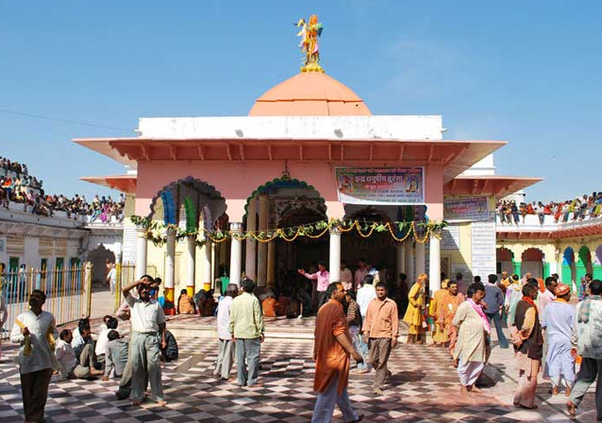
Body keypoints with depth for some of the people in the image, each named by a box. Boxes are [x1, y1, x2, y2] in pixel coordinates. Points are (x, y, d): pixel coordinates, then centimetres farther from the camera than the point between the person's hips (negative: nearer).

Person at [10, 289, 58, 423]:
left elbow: (54, 334, 20)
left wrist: (51, 334, -1)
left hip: (45, 360, 0)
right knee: (28, 393, 8)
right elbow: (12, 337, 4)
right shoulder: (22, 317, 4)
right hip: (27, 360, 0)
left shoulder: (49, 317, 5)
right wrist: (23, 335, -14)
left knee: (40, 393, 0)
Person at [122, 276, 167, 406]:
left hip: (152, 338, 0)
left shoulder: (156, 304, 10)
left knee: (154, 367, -2)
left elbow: (161, 323, 12)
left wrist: (163, 339, 6)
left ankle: (158, 396, 5)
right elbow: (125, 290, -9)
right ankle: (137, 396, 13)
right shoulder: (133, 302, 8)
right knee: (137, 367, 3)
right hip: (137, 337, 0)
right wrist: (140, 281, -11)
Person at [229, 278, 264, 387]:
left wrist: (232, 332, 18)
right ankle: (252, 381, 2)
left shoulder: (235, 300, 5)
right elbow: (258, 318, -10)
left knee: (240, 357, 10)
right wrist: (261, 332, -3)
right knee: (253, 357, 1)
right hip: (251, 333, -5)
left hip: (238, 333, 5)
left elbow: (232, 318, 9)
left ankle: (241, 380, 15)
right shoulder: (254, 300, -9)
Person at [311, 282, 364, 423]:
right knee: (330, 391, -3)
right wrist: (353, 352, -23)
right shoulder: (336, 307, -16)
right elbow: (338, 332, -23)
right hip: (336, 355, -10)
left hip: (325, 354, 10)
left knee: (340, 387, 21)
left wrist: (317, 352, 24)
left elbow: (318, 332, 17)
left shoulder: (323, 308, 13)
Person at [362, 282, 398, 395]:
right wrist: (365, 331, 2)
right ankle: (386, 374, 36)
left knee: (382, 362, -5)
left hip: (385, 336, -4)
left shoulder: (391, 304, -2)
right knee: (373, 360, 10)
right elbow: (367, 318, 12)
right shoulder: (372, 303, 10)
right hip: (373, 336, 5)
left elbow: (395, 321, -2)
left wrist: (394, 336, -6)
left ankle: (378, 386, 1)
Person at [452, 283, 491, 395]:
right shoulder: (465, 306, -14)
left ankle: (471, 383, 29)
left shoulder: (478, 306, 12)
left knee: (480, 363, 12)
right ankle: (463, 385, 21)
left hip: (479, 340, 8)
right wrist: (466, 329, 1)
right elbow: (456, 322, -10)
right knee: (466, 363, 4)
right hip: (468, 341, -8)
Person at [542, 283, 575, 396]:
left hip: (553, 339, 3)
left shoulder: (548, 307, -5)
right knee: (568, 363, 9)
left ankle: (555, 388, 16)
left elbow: (543, 324, 2)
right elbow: (574, 326, -10)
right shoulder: (570, 308, -15)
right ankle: (569, 389, 16)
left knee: (554, 362, 11)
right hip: (567, 340, -2)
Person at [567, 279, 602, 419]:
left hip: (585, 347, 5)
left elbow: (575, 326, 11)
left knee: (586, 376, 17)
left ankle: (573, 400, 0)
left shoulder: (580, 305, 5)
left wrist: (575, 344, 20)